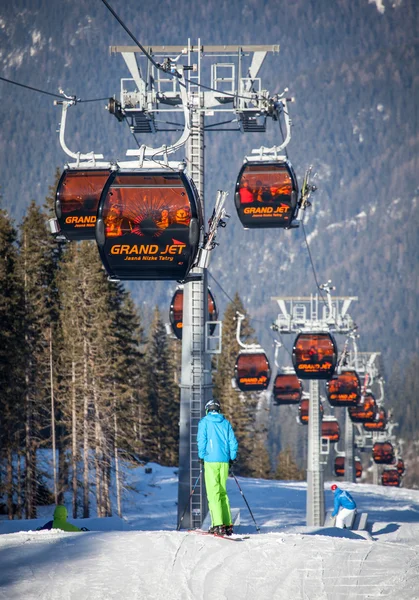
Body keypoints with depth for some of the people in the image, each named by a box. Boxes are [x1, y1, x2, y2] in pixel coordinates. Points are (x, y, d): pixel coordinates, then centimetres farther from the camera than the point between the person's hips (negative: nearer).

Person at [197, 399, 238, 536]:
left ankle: (218, 525, -16)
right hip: (224, 462, 4)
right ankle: (228, 525, 7)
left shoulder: (204, 422, 2)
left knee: (213, 493, -6)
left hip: (211, 460, -4)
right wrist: (232, 458, 13)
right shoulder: (226, 423, 10)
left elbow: (201, 440, -5)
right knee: (223, 492, 12)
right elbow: (233, 441, 7)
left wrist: (202, 456, 4)